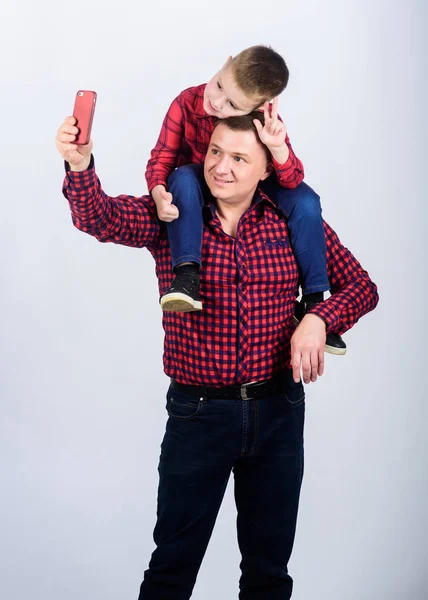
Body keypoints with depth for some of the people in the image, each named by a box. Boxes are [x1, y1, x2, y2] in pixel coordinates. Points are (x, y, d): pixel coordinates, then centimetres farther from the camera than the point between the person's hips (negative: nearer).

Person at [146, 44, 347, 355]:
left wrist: (278, 147, -46)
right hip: (198, 190, -1)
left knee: (305, 201, -22)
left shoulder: (267, 120, -21)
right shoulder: (187, 103, -24)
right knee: (183, 178, -35)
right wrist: (159, 191, -41)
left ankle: (313, 300, -13)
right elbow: (161, 158, -19)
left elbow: (292, 180, -26)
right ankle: (187, 275, -43)